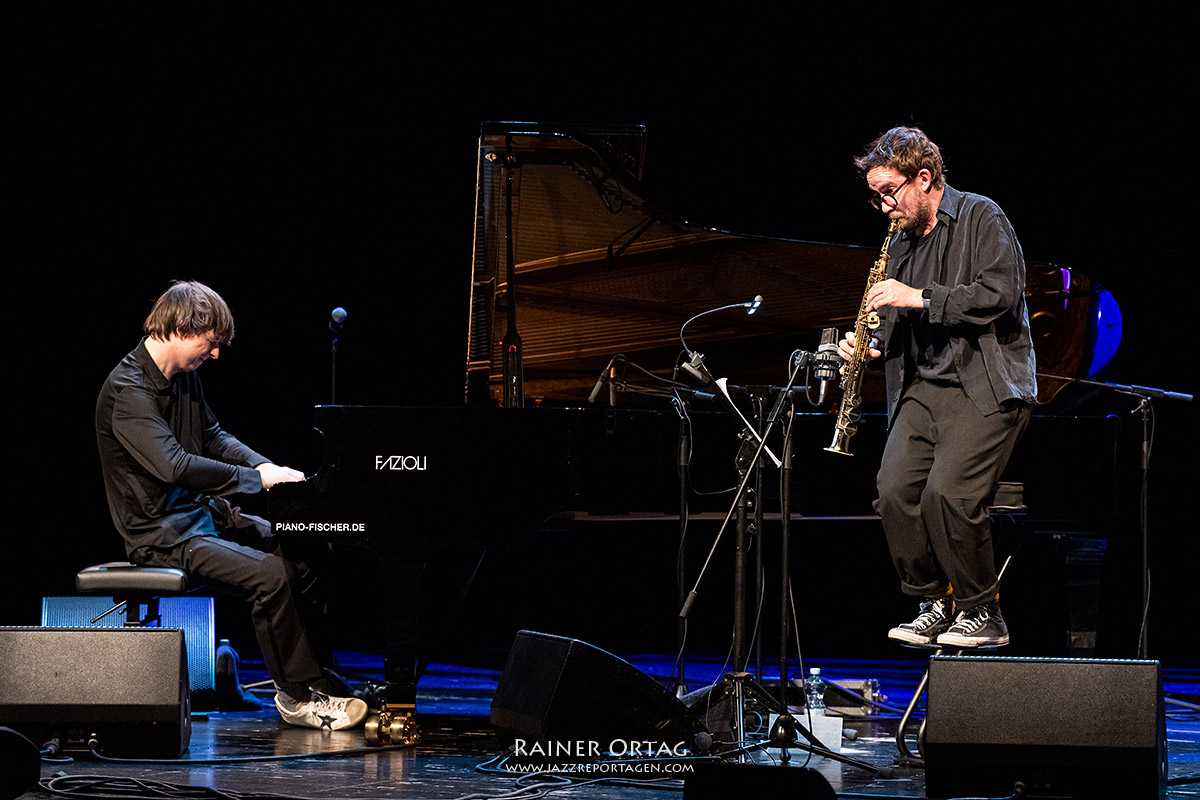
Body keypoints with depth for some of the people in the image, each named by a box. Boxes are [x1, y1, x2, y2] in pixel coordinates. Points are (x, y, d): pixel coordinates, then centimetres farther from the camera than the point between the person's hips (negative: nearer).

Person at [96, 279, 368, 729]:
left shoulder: (184, 376, 9)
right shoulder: (128, 391, -21)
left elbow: (213, 437, 24)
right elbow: (175, 466, -31)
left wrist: (267, 467, 5)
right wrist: (257, 479, -26)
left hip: (202, 514, 10)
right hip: (162, 535, -10)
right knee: (271, 574, -26)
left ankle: (313, 679, 5)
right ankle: (297, 695, -13)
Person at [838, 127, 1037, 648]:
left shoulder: (980, 218, -2)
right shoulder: (901, 244, 20)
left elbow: (1001, 294, -15)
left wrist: (920, 298, -16)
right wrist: (873, 346, 8)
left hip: (986, 388, -7)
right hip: (923, 387, 7)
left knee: (947, 495, -22)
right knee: (894, 491, -13)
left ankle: (982, 611, -5)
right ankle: (935, 603, 3)